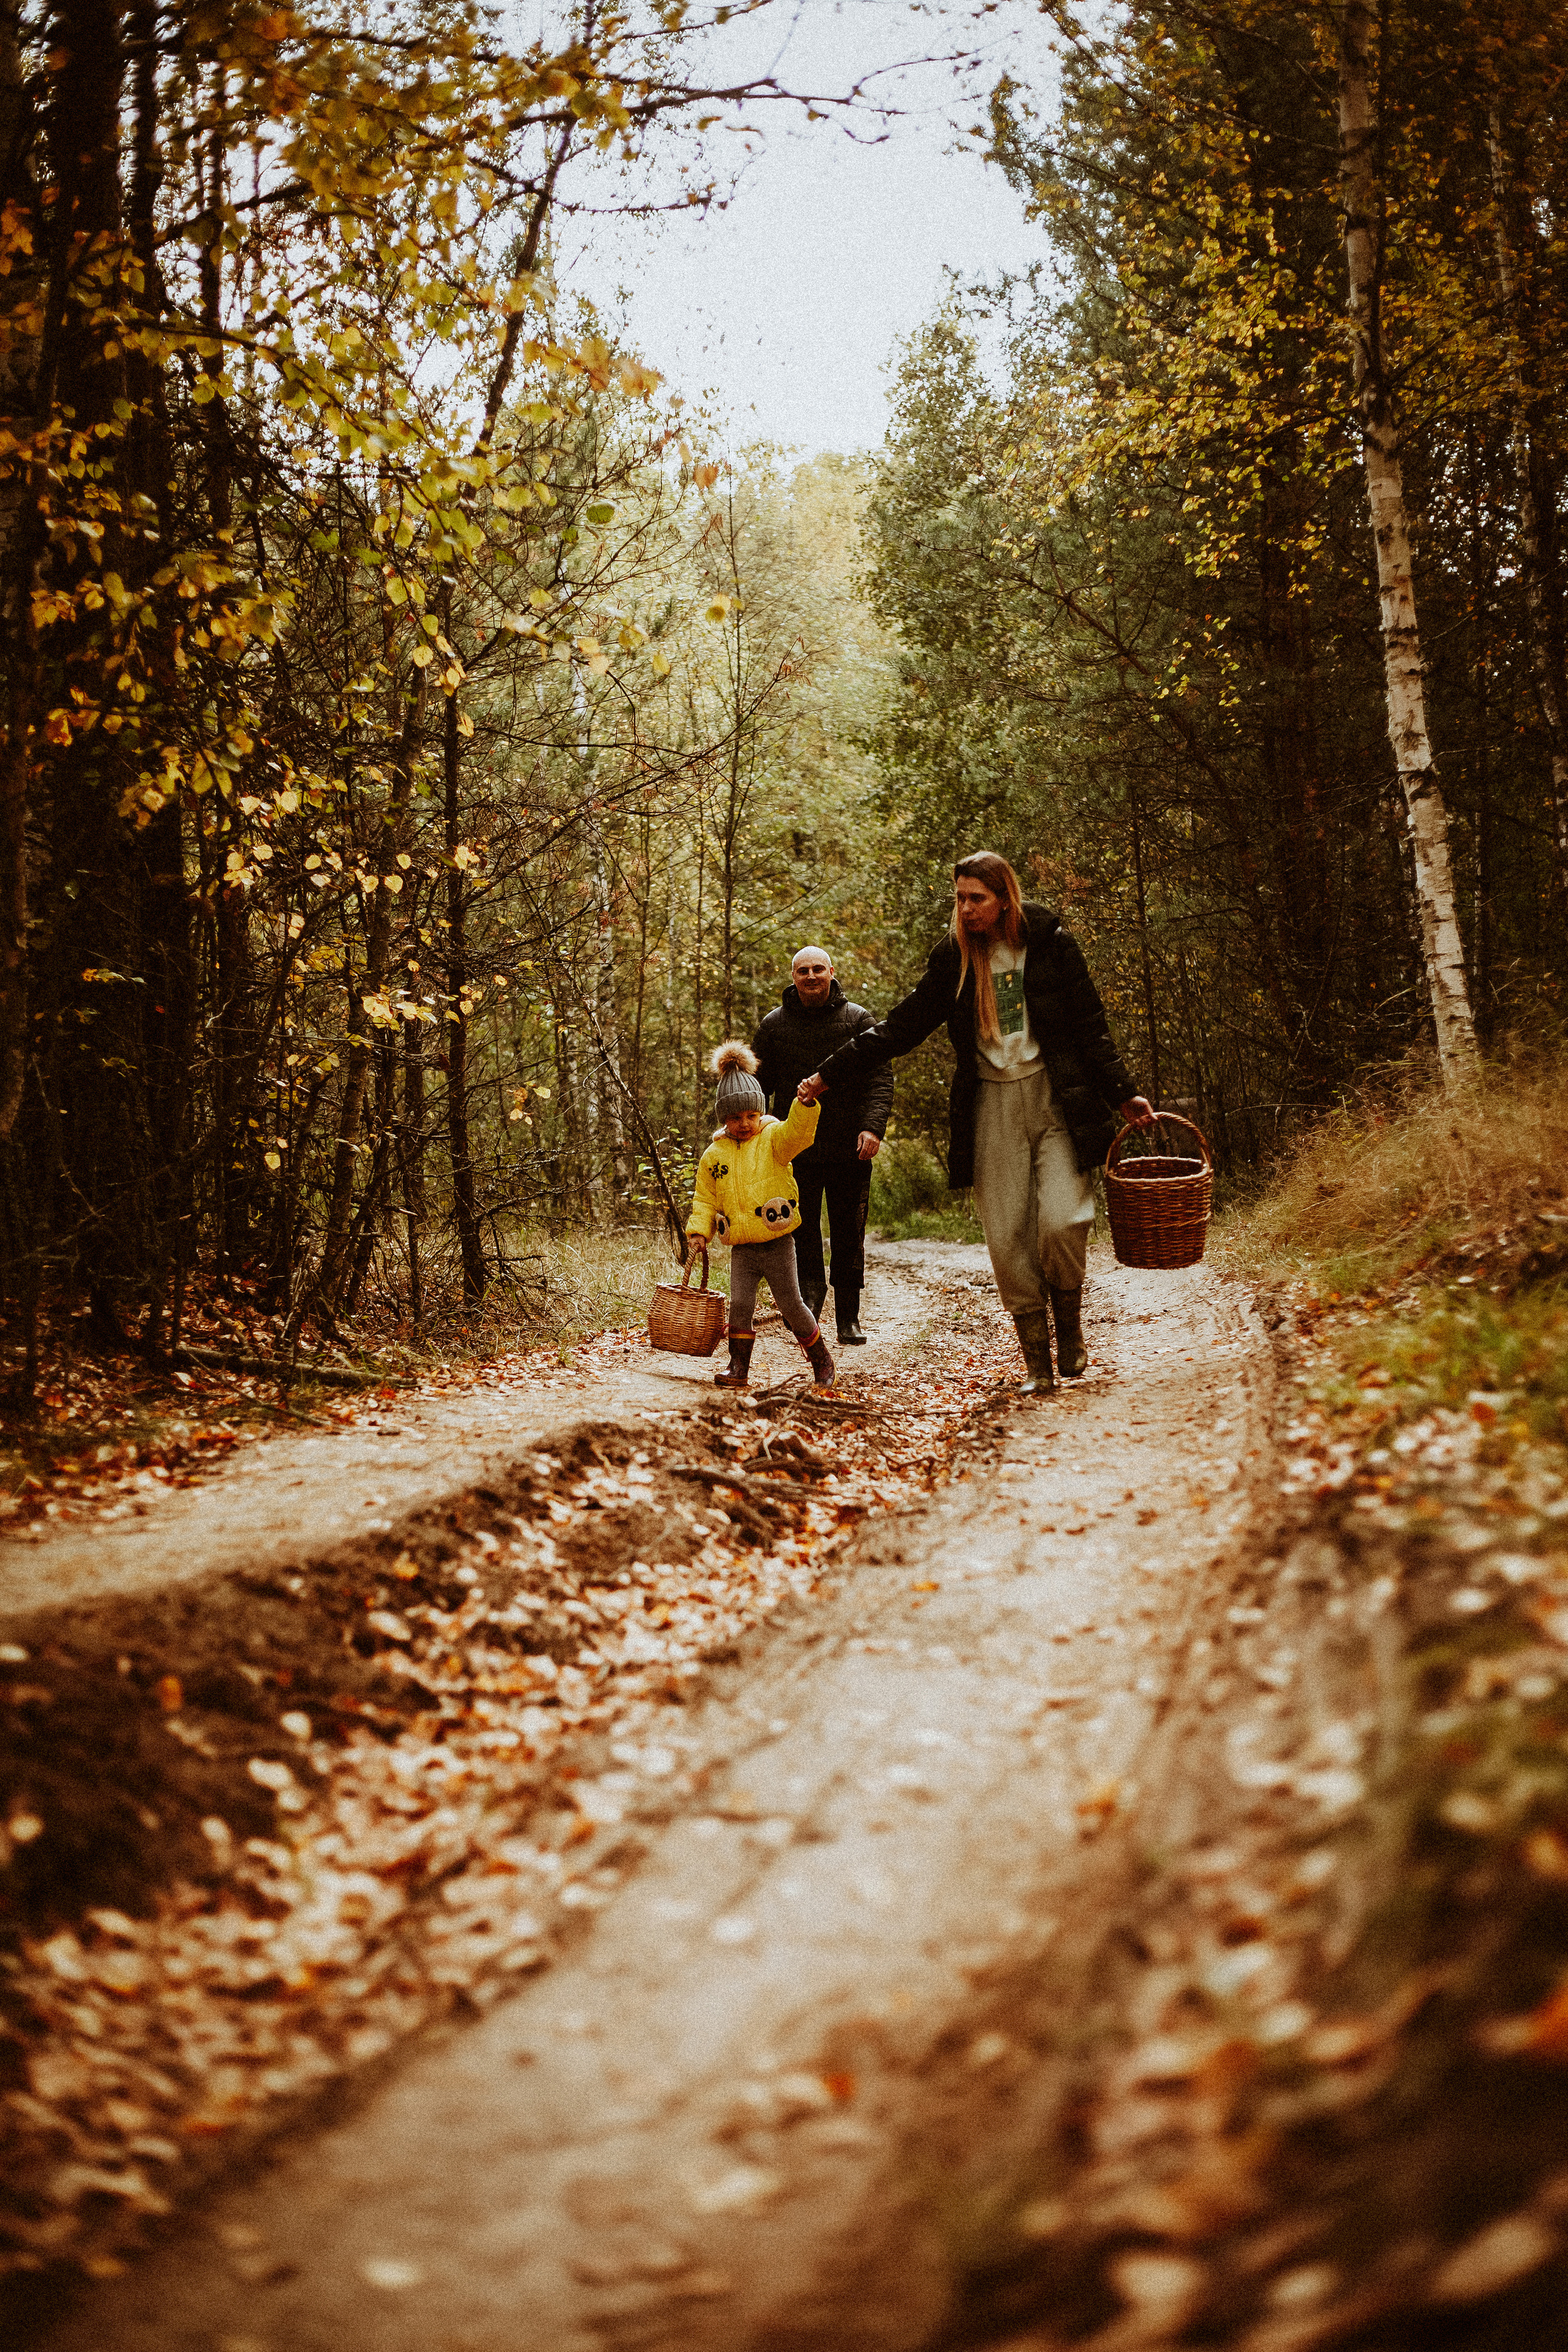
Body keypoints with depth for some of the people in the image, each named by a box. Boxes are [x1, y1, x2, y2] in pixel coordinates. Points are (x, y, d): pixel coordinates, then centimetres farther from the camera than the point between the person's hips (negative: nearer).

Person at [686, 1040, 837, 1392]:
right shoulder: (713, 1156, 7)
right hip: (742, 1248, 3)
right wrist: (698, 1231, -1)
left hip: (777, 1243, -3)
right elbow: (705, 1200, 13)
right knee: (740, 1304, -8)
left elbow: (798, 1132, -24)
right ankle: (739, 1368, 3)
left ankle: (822, 1362, 18)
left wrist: (806, 1103, -40)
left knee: (791, 1306, 1)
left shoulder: (773, 1139, -3)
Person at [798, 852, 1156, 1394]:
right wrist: (830, 1074, 5)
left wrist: (1123, 1095, -1)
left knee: (1061, 1222, -17)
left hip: (1056, 1098, -2)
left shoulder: (1052, 946, -1)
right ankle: (1037, 1360, 6)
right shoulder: (953, 960, 6)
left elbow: (1090, 1029, 4)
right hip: (993, 1109, 2)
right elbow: (899, 1028, 9)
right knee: (1007, 1238, -3)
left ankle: (1070, 1324, 9)